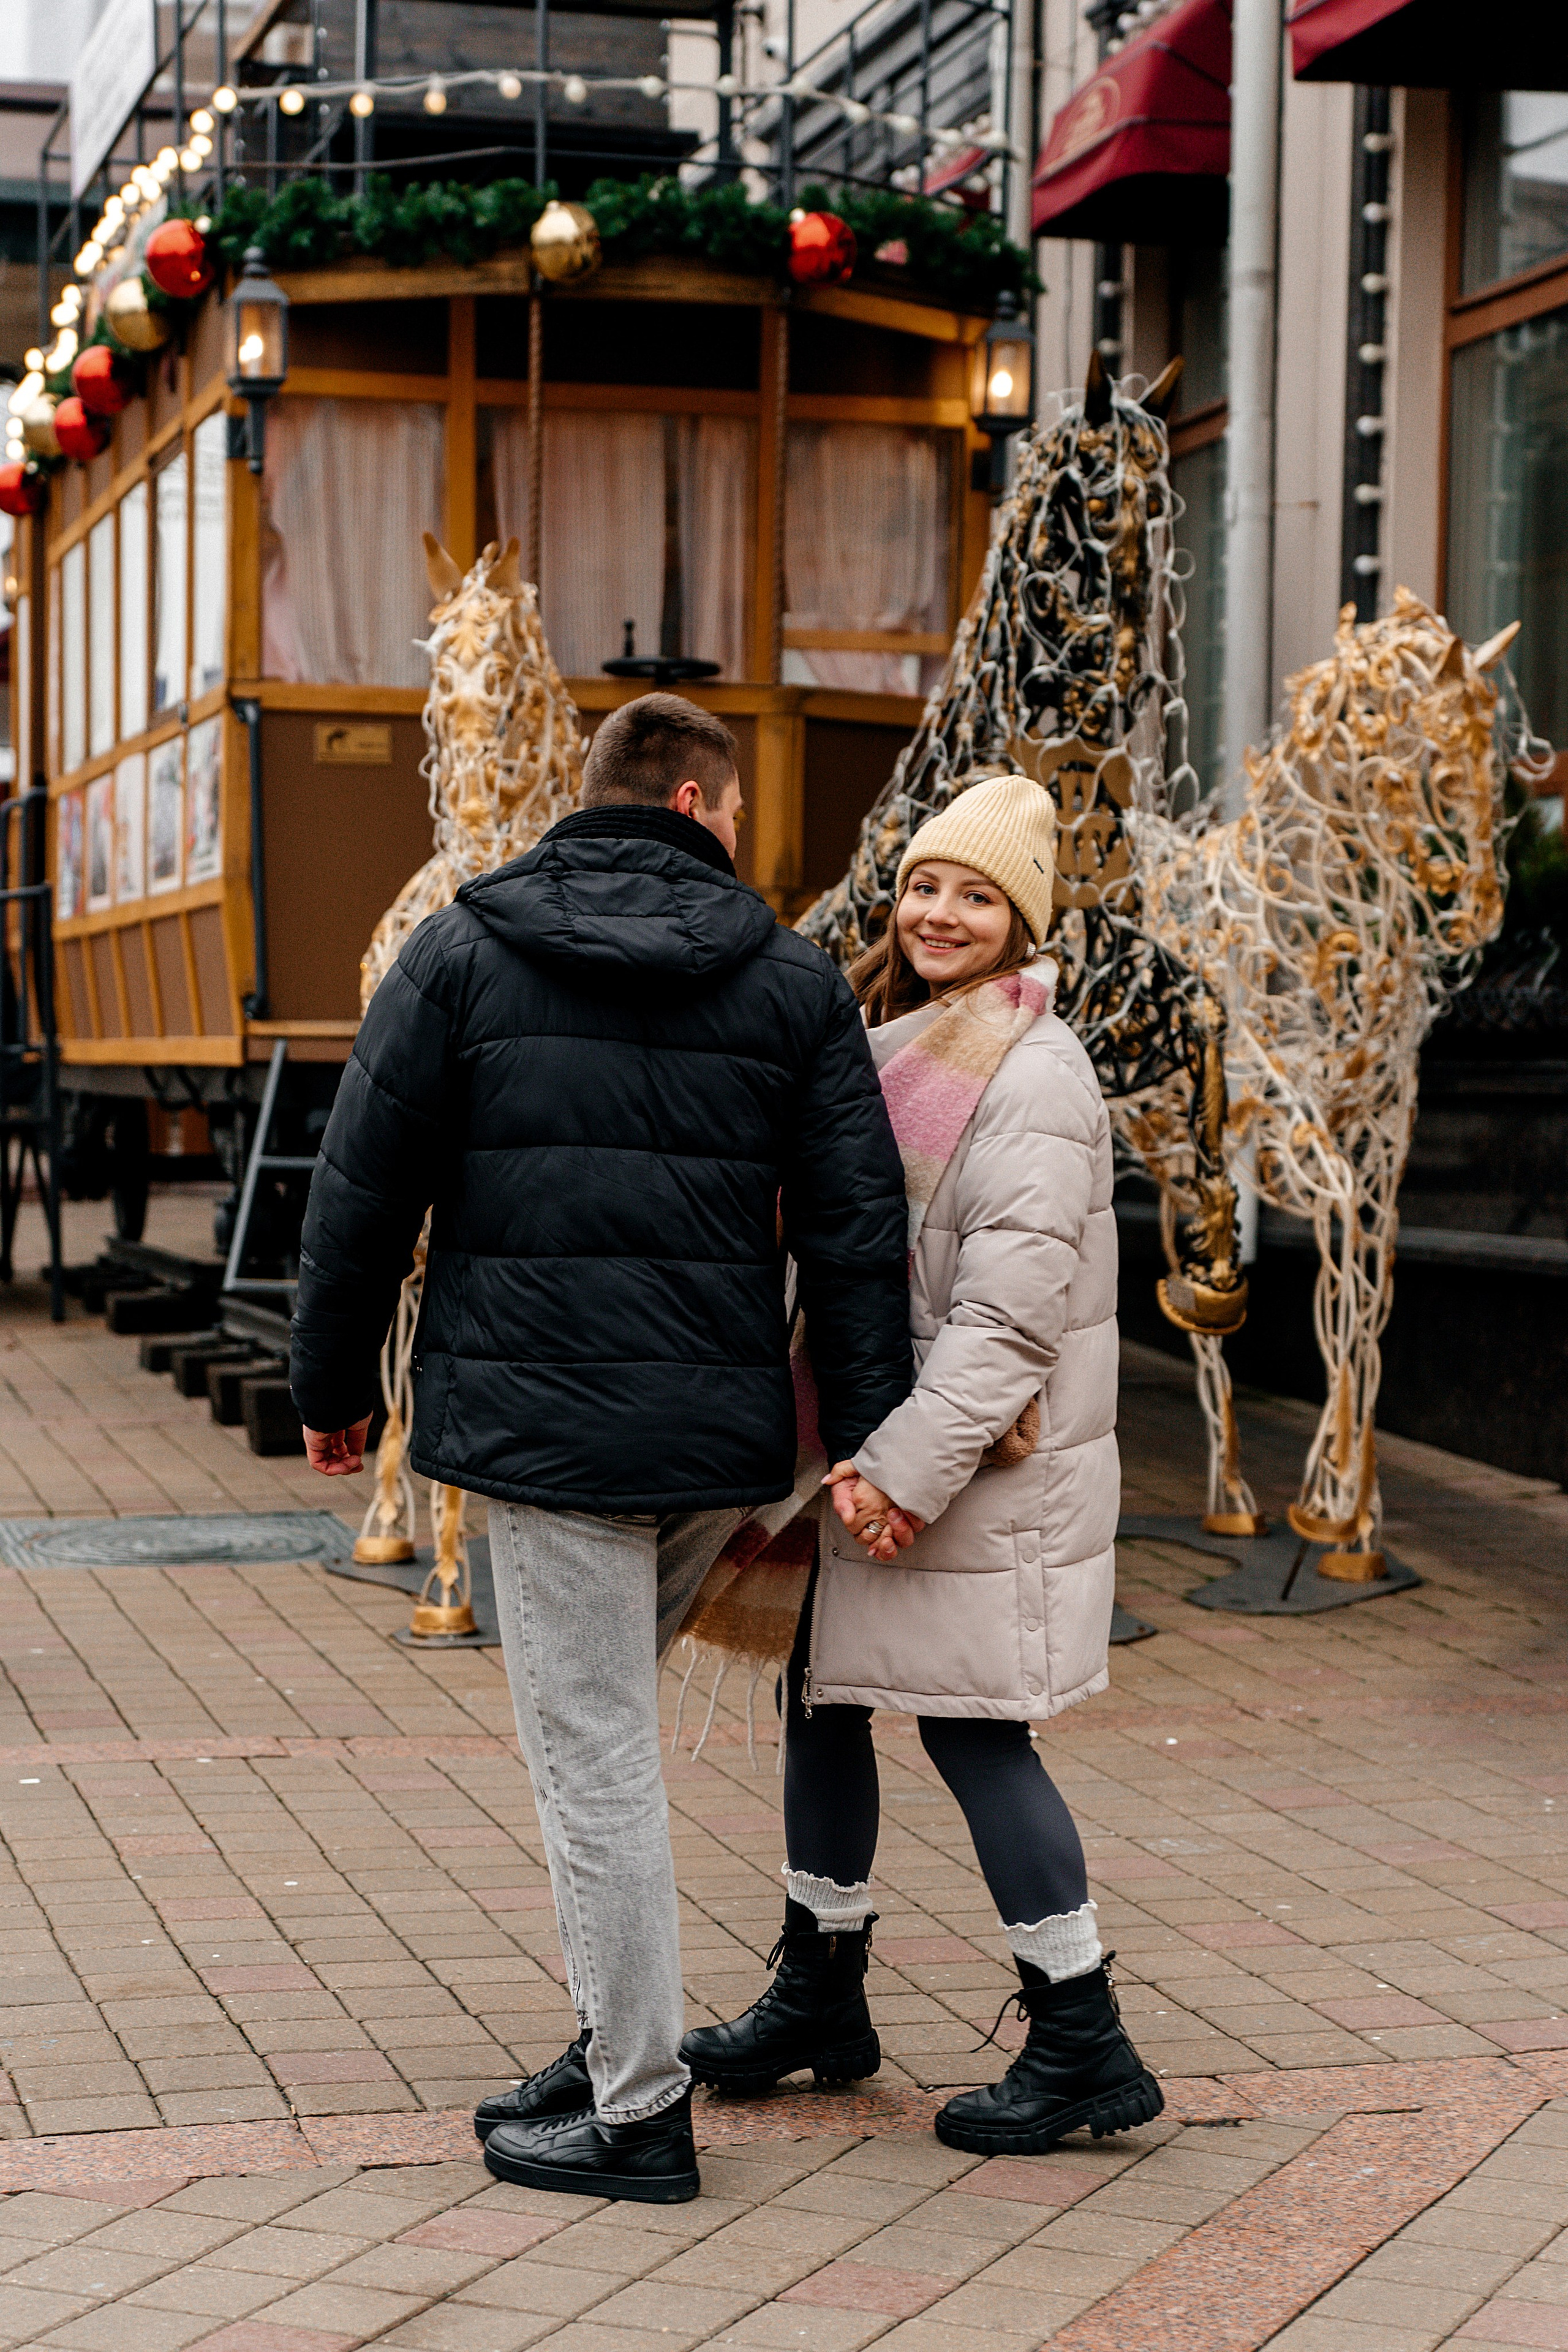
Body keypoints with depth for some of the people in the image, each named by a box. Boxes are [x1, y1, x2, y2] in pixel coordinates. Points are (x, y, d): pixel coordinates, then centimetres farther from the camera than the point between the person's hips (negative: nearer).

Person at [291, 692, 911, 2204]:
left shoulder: (461, 953, 2)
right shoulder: (792, 982, 6)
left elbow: (364, 1187, 1)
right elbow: (856, 1228, 2)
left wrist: (333, 1385, 11)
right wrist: (873, 1443, 4)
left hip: (545, 1424, -3)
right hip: (725, 1442, 3)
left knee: (595, 1756, 1)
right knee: (602, 1722, 21)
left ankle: (637, 2110, 7)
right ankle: (619, 2038, 23)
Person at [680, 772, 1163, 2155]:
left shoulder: (1032, 1075, -15)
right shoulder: (888, 1043, 13)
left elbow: (1011, 1307, -20)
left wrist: (910, 1467, -21)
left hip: (984, 1464, -9)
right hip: (871, 1444, 9)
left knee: (971, 1728, -4)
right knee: (820, 1696, 14)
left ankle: (1084, 2047, 8)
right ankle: (820, 1998, 31)